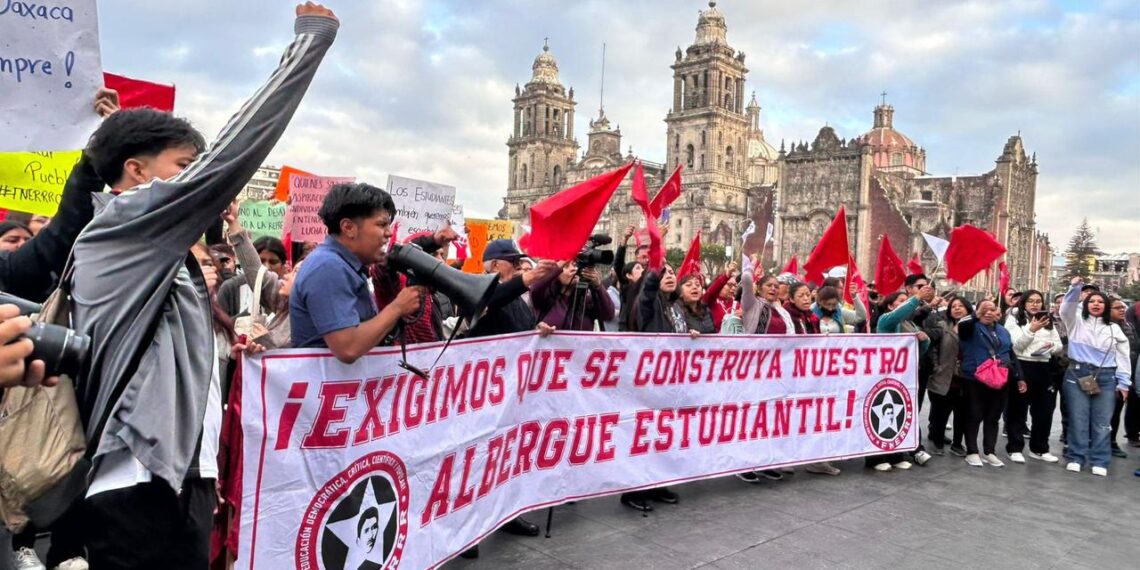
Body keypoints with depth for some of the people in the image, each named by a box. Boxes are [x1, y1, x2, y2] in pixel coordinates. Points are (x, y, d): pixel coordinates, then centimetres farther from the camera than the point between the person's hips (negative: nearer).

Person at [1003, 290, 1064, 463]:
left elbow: (1060, 346, 11)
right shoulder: (1014, 319, -3)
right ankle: (1015, 449, 9)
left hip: (1042, 368, 5)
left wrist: (1051, 345, -11)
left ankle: (1039, 449, 24)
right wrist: (1031, 330, -25)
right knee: (1018, 409, 3)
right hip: (1021, 367, -5)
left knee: (1044, 410, 11)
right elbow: (1015, 346, -13)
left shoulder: (1048, 321, 13)